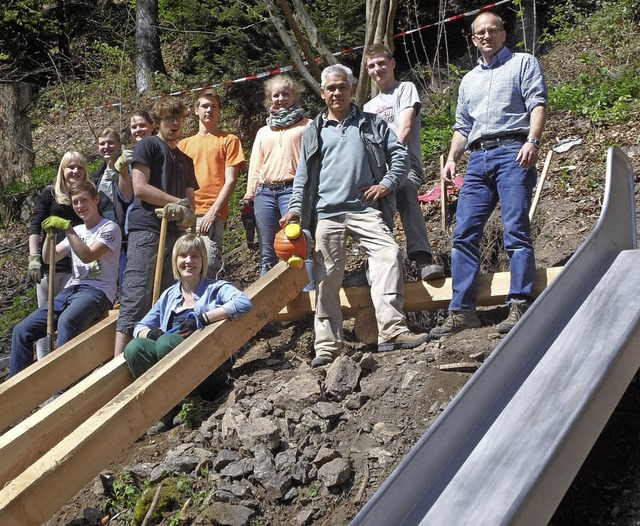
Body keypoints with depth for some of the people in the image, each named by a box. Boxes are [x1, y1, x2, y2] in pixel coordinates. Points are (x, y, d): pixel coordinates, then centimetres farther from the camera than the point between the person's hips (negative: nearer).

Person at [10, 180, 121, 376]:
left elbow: (87, 256, -13)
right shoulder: (76, 231, 23)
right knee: (21, 331, -8)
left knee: (67, 321, -40)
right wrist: (50, 233, 0)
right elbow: (49, 258, 17)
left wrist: (67, 228, -16)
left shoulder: (109, 228, 1)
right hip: (71, 291, 7)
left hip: (97, 291, -7)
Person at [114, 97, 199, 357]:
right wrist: (178, 202, -5)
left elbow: (190, 203, 17)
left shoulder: (185, 160, 24)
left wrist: (180, 210, -8)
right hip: (147, 230, -7)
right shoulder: (148, 146, 4)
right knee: (137, 295, -16)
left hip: (174, 233, 7)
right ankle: (119, 359, -21)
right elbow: (140, 188, -9)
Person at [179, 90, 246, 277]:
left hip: (212, 214, -4)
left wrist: (213, 212, -10)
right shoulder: (184, 144, 24)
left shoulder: (229, 140, 12)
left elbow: (230, 181, 3)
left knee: (208, 265, -21)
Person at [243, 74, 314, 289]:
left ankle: (310, 292, -17)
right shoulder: (263, 132, 25)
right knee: (267, 254, 5)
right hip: (265, 192, 5)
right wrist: (249, 197, 14)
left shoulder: (306, 126, 11)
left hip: (292, 190, -5)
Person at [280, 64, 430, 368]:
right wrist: (295, 208, 2)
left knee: (388, 255, -22)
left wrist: (387, 184, -3)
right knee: (327, 277, -2)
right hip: (327, 213, 1)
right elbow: (303, 176, 15)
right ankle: (328, 345, 4)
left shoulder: (372, 124, 16)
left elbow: (400, 155, 12)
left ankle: (392, 331, -25)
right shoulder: (314, 132, 19)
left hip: (365, 208, -1)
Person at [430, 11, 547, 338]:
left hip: (513, 153, -6)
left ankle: (520, 305, -13)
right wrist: (452, 158, 11)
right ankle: (462, 311, -2)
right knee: (464, 233, -3)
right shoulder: (469, 80, 28)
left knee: (516, 230, -13)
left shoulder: (523, 63, 11)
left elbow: (537, 104, -2)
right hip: (478, 159, 6)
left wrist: (532, 141, -19)